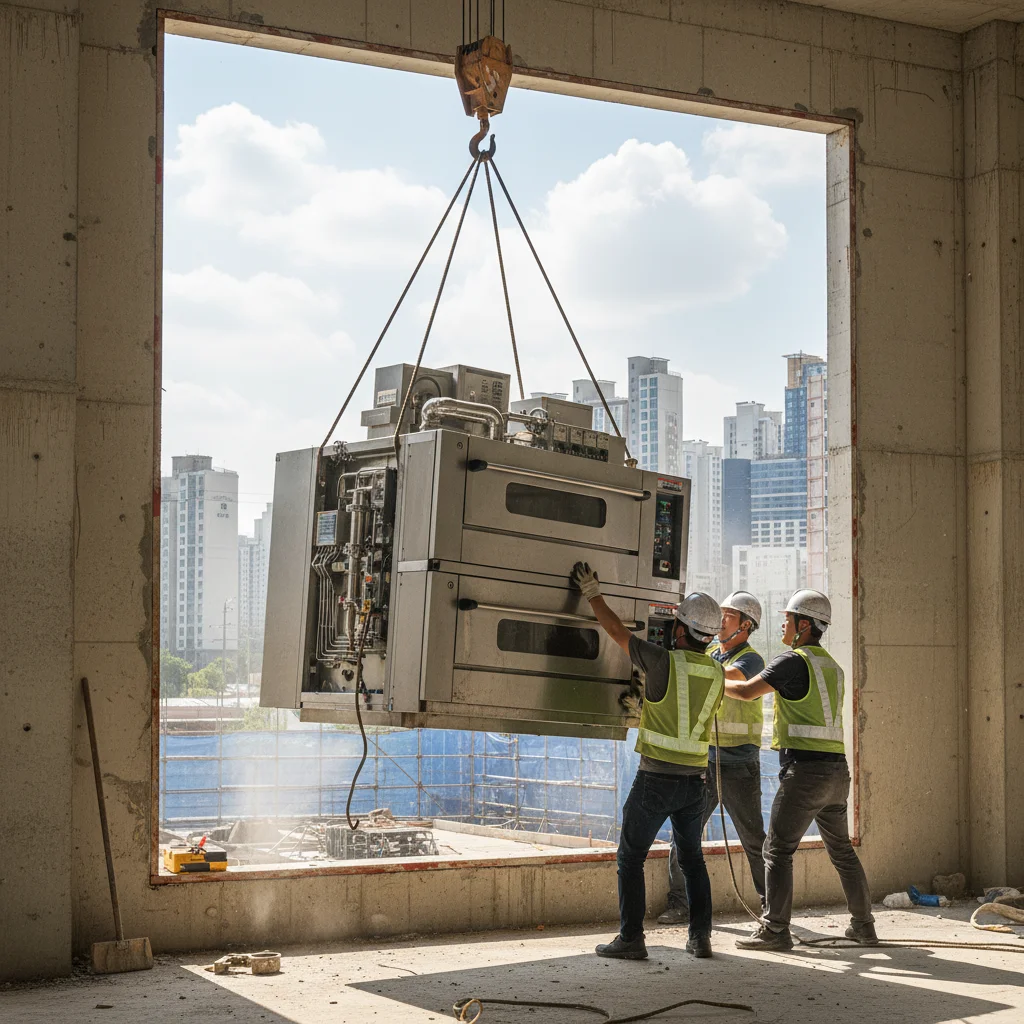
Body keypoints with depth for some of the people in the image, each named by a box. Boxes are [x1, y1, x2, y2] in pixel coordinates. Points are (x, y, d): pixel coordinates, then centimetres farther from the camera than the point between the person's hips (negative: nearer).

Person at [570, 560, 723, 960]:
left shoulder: (664, 662, -14)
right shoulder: (717, 675, 3)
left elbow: (618, 632, -5)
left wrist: (592, 594, 7)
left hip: (656, 777, -5)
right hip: (695, 779, 5)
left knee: (630, 856, 4)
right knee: (692, 858, 17)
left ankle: (631, 938, 1)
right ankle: (700, 937, 15)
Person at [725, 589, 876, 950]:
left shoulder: (794, 661, -8)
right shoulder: (832, 667, 18)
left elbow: (746, 691, -9)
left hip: (805, 768, -8)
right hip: (836, 770, 8)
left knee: (778, 849, -5)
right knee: (842, 850, 18)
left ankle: (774, 929, -8)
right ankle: (863, 925, 23)